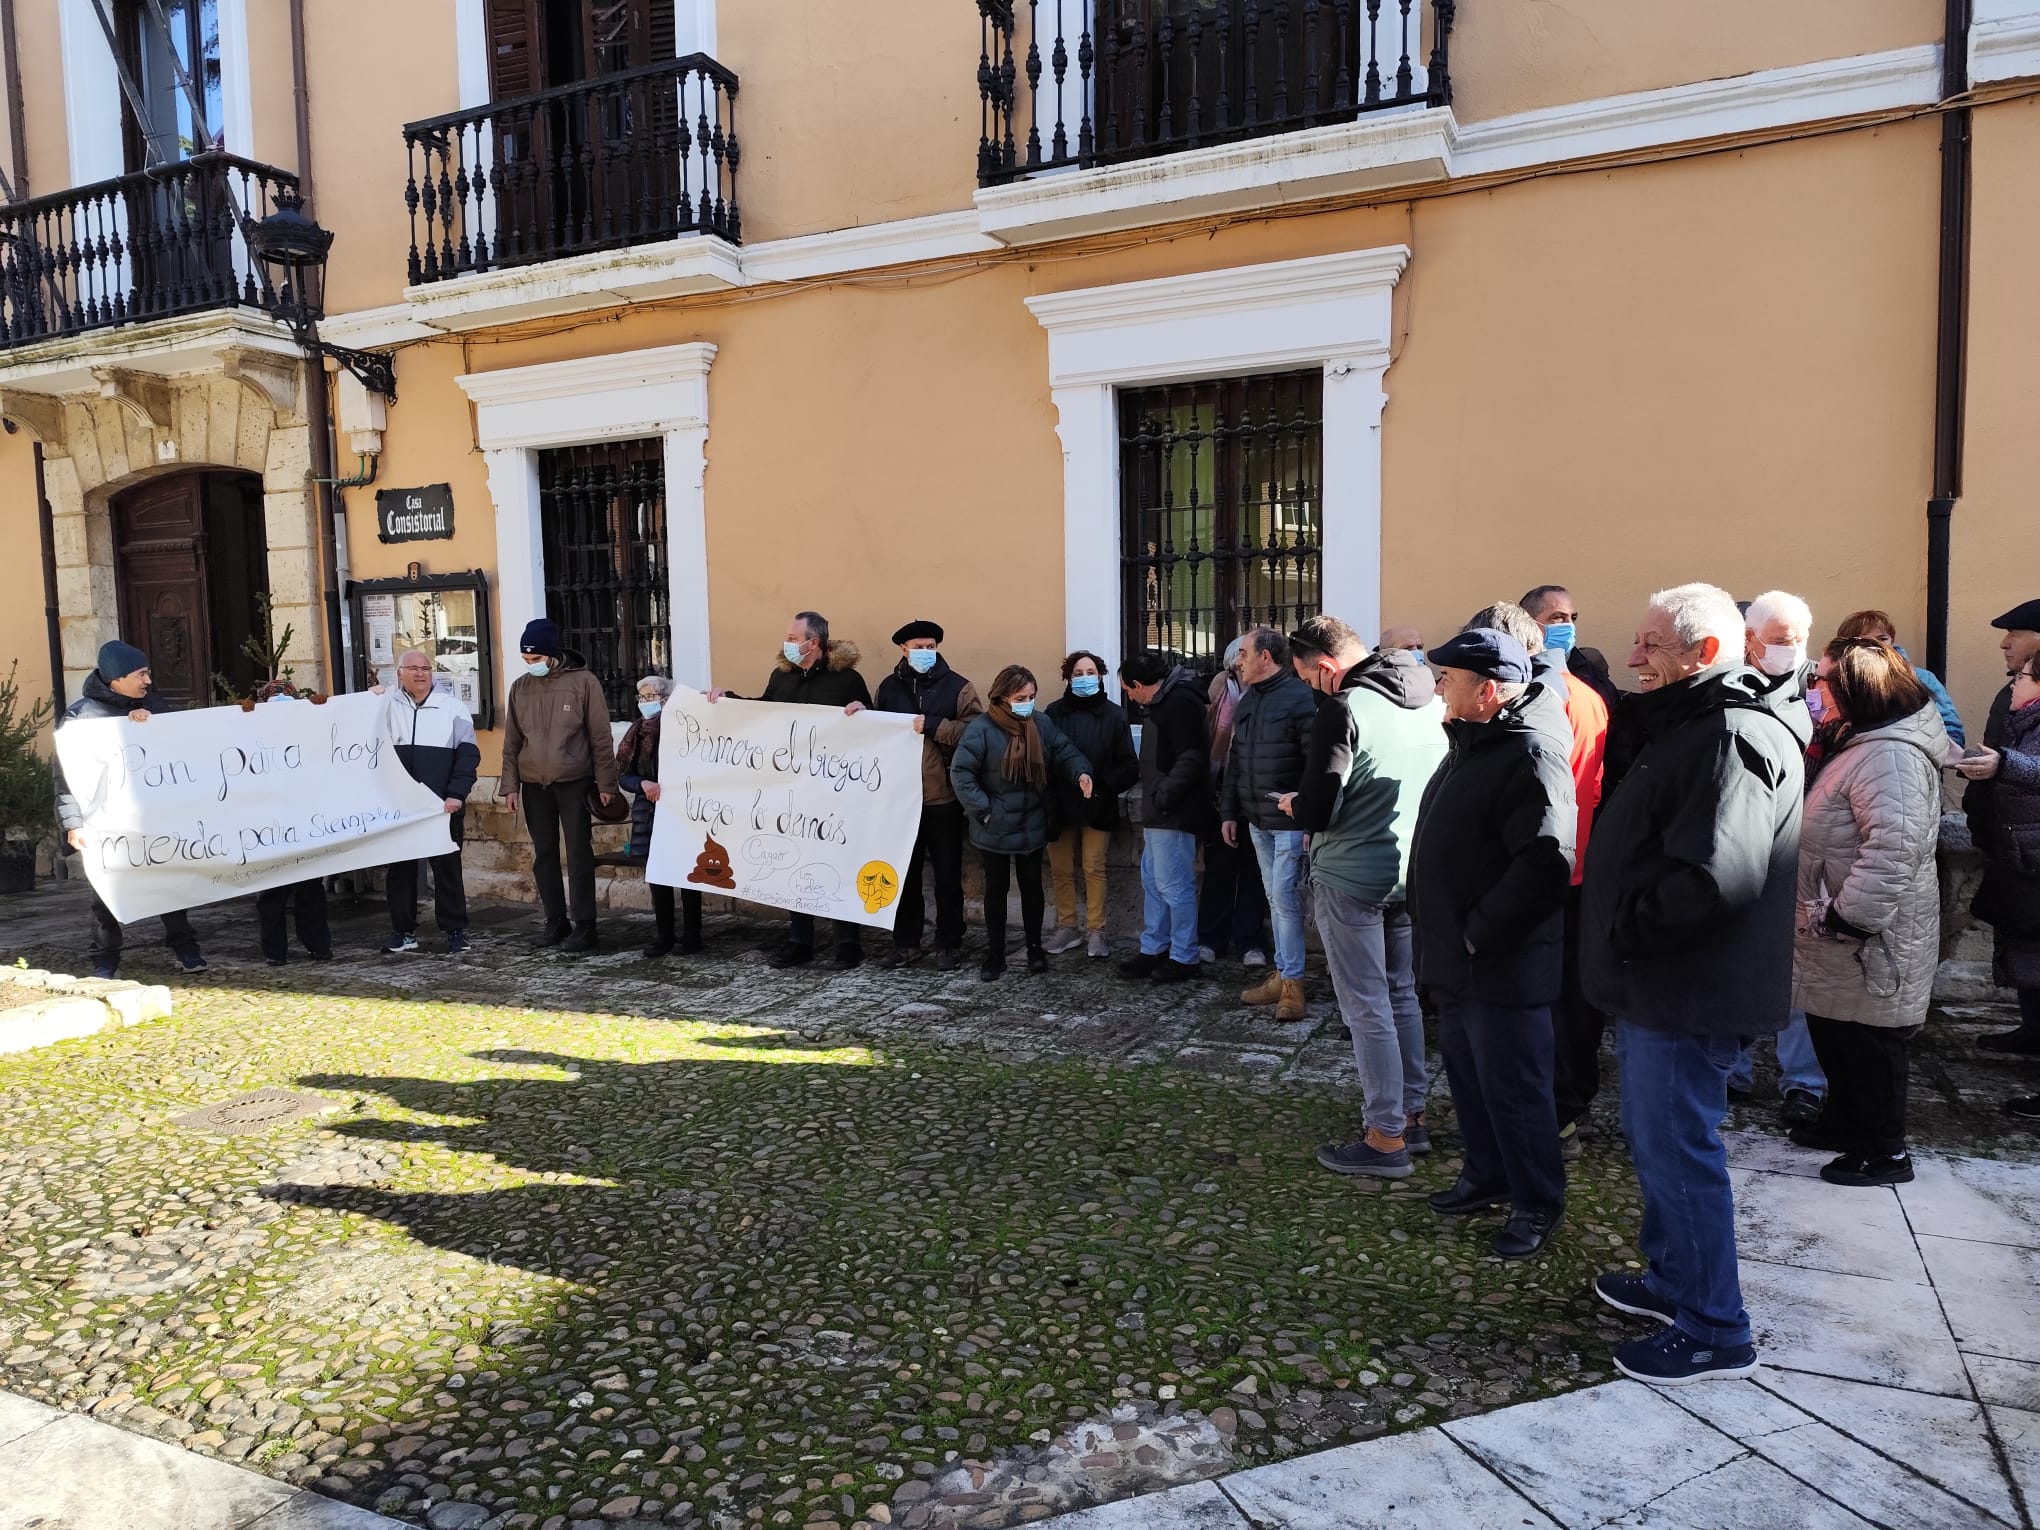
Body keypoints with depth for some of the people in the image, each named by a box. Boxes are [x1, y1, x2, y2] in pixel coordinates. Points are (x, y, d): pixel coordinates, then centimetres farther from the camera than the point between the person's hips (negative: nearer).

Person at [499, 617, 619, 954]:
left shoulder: (584, 681, -5)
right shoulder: (520, 687, 7)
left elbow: (600, 737, -4)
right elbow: (511, 741, 12)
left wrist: (605, 783, -6)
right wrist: (510, 785, 5)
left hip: (574, 783, -4)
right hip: (533, 785, 4)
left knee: (579, 854, -2)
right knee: (544, 855, 9)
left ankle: (584, 925, 3)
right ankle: (555, 921, 18)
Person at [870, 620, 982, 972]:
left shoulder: (958, 687, -3)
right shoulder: (889, 687, 8)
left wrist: (933, 725, -19)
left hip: (943, 798, -3)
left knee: (947, 876, 7)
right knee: (904, 874, 12)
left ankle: (949, 945, 19)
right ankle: (906, 942, 24)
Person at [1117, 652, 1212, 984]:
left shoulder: (1180, 702, -16)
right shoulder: (1163, 702, 16)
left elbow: (1191, 759, -24)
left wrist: (1162, 798, -19)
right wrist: (1153, 801, 14)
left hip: (1174, 816, -11)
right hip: (1158, 814, 11)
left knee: (1174, 887, -3)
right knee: (1152, 882, 16)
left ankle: (1184, 957, 8)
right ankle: (1153, 951, 26)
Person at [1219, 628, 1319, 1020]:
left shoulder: (1300, 697, -13)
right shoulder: (1248, 701, 13)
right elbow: (1234, 762, 17)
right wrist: (1228, 812, 15)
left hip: (1290, 822, -8)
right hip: (1256, 822, 8)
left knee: (1286, 899, -6)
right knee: (1276, 900, 13)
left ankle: (1292, 982, 4)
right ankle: (1282, 974, 21)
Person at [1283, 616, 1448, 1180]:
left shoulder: (1343, 710, -19)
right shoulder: (1429, 702, 5)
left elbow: (1317, 811, -21)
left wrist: (1292, 805, 2)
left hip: (1352, 879, -8)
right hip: (1412, 873, 8)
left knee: (1366, 1008, 0)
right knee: (1402, 996, 19)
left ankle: (1386, 1138, 7)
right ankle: (1412, 1114, 28)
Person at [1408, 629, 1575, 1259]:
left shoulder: (1530, 753, -20)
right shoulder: (1470, 744, 12)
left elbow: (1544, 864, -29)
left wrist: (1479, 934, -22)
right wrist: (1441, 933, 15)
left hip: (1502, 964, -10)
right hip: (1455, 956, 10)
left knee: (1511, 1085, 3)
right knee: (1466, 1070, 20)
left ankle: (1537, 1202, 20)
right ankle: (1487, 1174, 37)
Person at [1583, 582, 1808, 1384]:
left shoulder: (1735, 737, -21)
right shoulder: (1691, 725, 14)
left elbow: (1715, 876, -31)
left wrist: (1629, 929, -19)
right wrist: (1622, 939, 11)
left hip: (1688, 994, -11)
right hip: (1657, 986, 11)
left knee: (1677, 1148, 0)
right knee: (1655, 1139, 22)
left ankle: (1714, 1331, 15)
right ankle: (1672, 1280, 38)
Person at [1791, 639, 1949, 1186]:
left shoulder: (1891, 756, -23)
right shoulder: (1865, 742, 12)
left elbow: (1892, 849, -32)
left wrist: (1847, 917, -28)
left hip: (1872, 938, -10)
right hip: (1842, 935, 10)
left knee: (1868, 1042, 3)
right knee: (1833, 1032, 21)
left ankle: (1885, 1152, 17)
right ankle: (1843, 1122, 37)